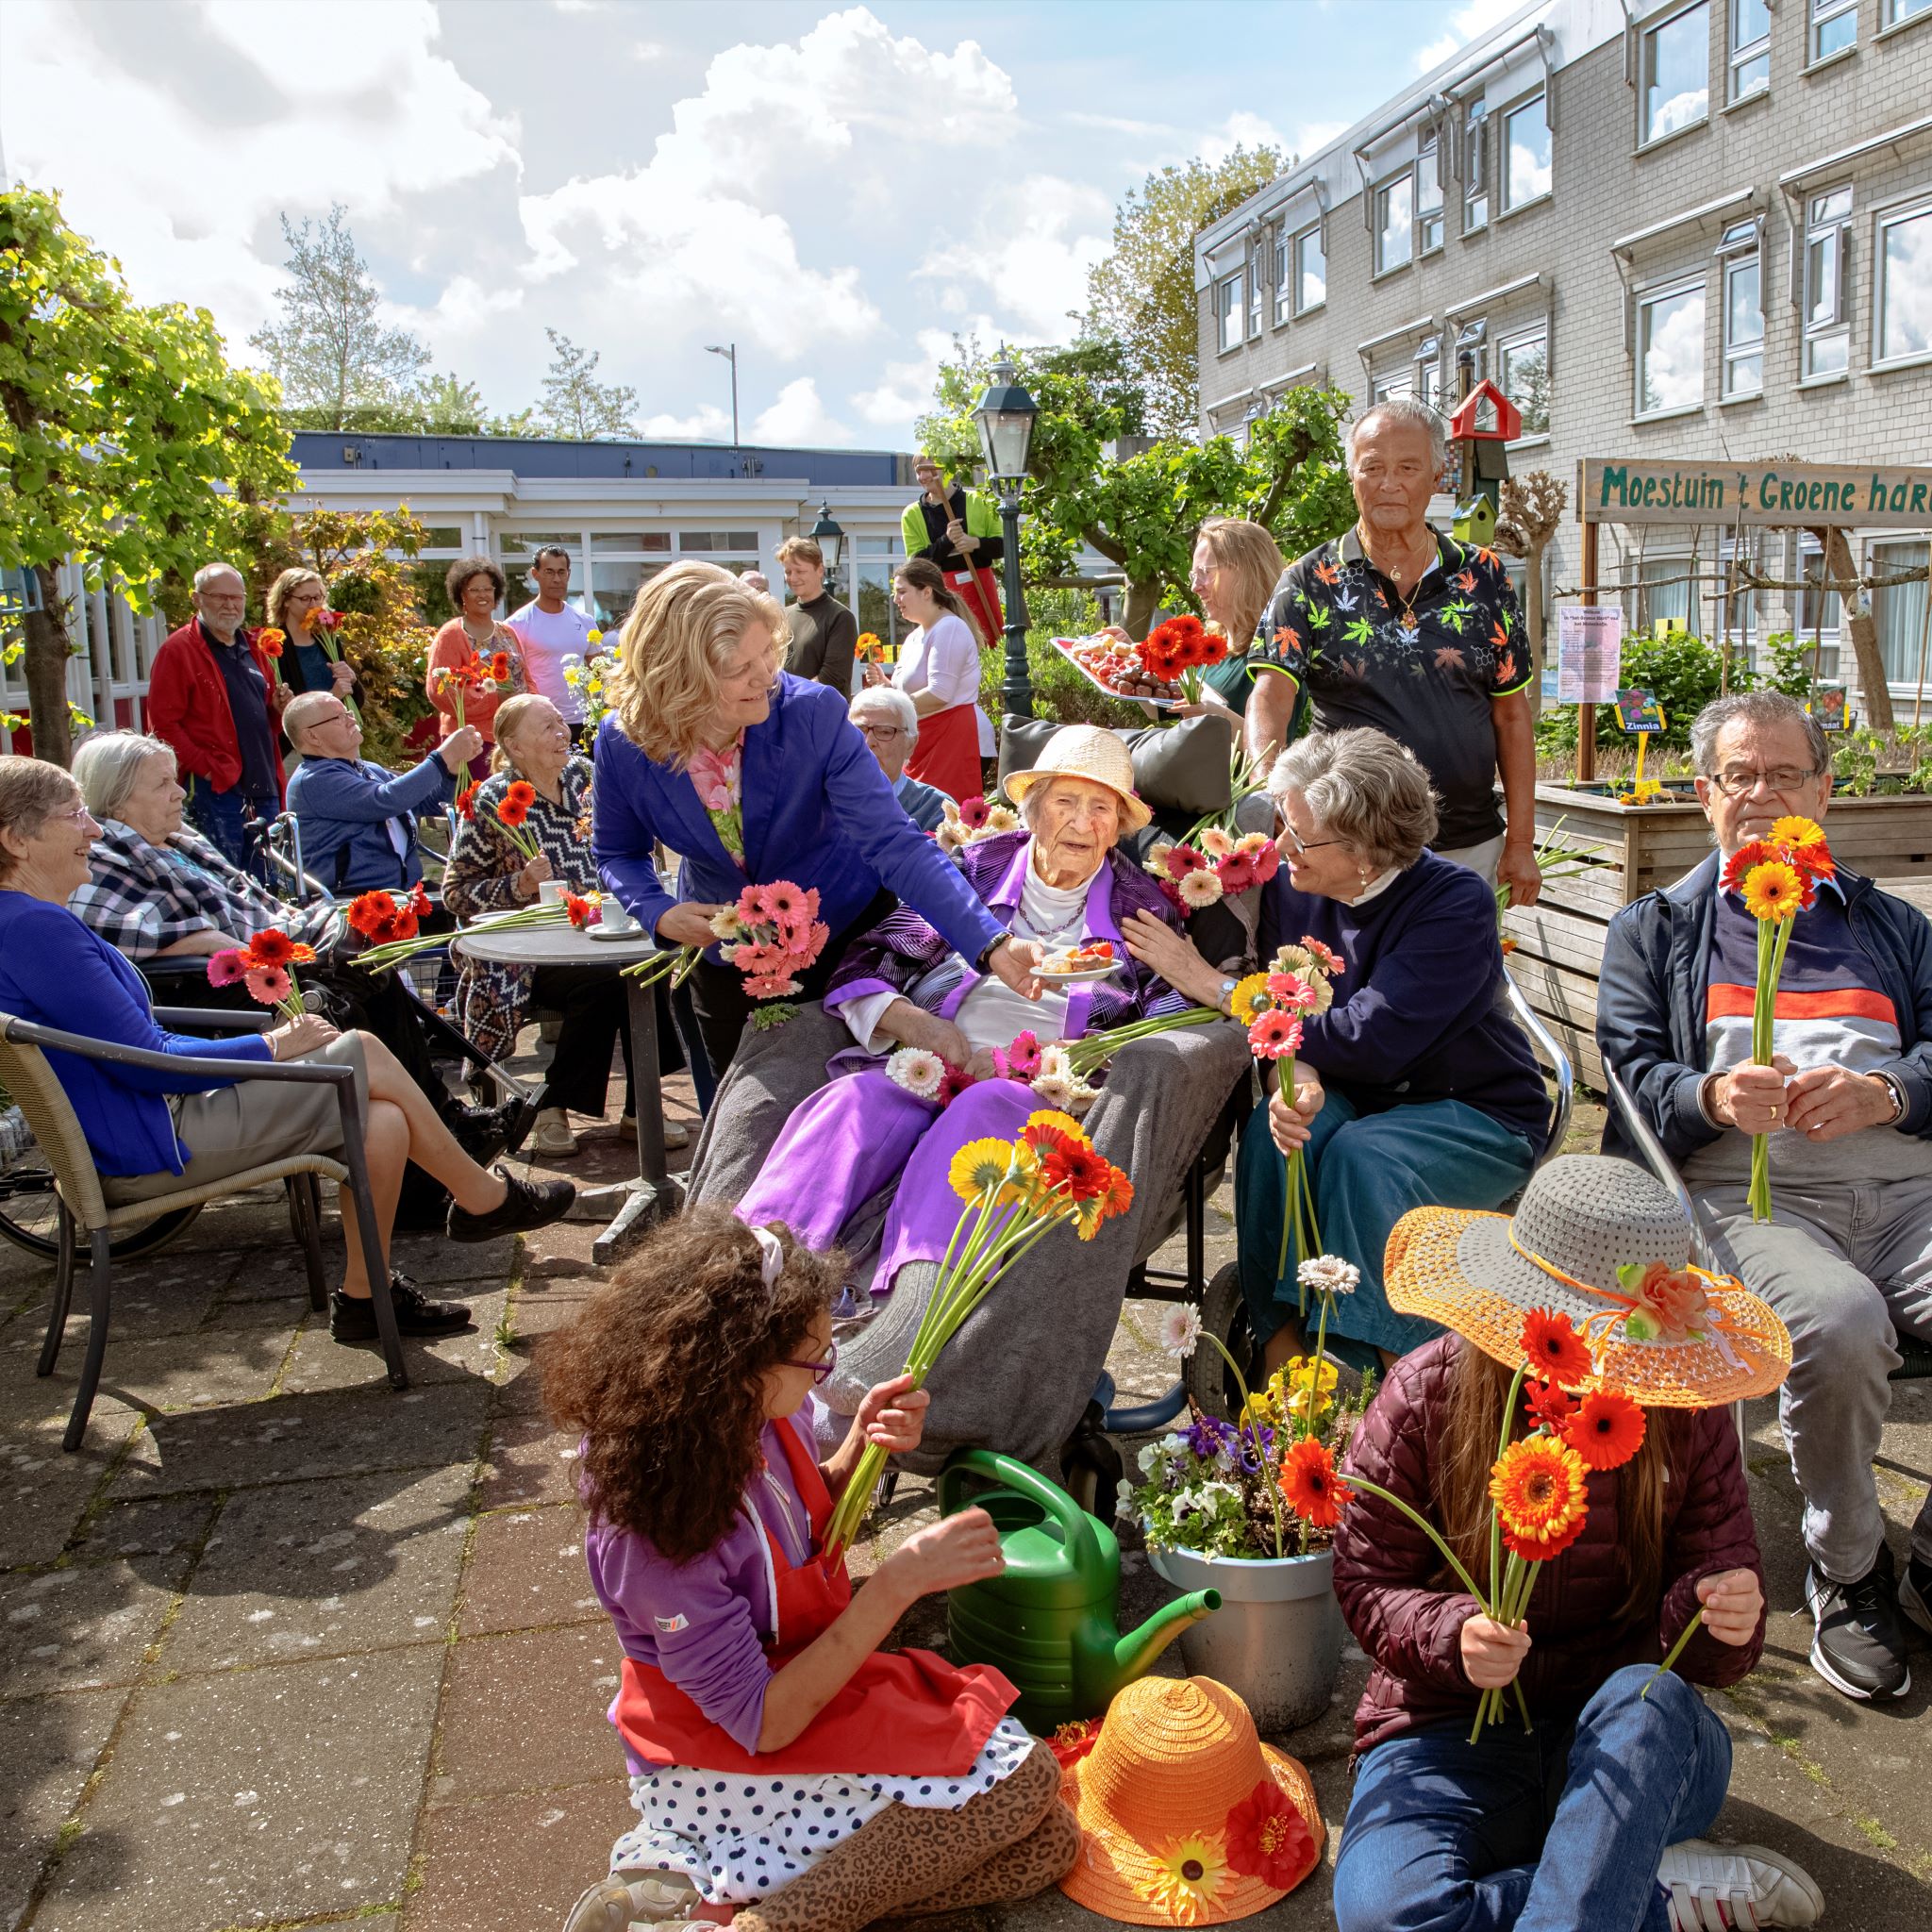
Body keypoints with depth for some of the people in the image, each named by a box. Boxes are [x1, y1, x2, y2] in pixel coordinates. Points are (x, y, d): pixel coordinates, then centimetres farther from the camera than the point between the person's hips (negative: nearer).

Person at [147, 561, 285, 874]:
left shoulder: (254, 649, 18)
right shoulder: (178, 650, -4)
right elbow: (162, 724, -10)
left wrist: (280, 708, 4)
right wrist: (204, 766, -16)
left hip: (264, 789, 7)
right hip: (215, 789, -7)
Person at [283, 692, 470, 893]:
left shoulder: (369, 771, 20)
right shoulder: (313, 780, -7)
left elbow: (430, 801, 20)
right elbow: (385, 801, -19)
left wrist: (456, 762, 2)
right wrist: (443, 758, -13)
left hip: (407, 892, 8)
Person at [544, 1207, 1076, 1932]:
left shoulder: (763, 1422, -10)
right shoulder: (658, 1529, -31)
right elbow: (763, 1724, -26)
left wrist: (861, 1449, -11)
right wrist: (898, 1583, -29)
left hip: (800, 1680, 8)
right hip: (728, 1757, -8)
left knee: (1045, 1844, 0)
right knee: (1021, 1781, -18)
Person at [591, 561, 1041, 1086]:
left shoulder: (814, 714, -29)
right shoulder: (622, 746, -21)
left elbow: (893, 843, -34)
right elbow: (618, 853, -1)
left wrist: (992, 946, -45)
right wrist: (660, 915, -23)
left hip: (843, 928, -1)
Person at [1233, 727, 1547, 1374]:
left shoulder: (1457, 902, -20)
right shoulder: (1290, 885, -4)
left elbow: (1371, 1042, -28)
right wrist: (1294, 1074, -29)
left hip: (1475, 1115, -4)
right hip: (1356, 1101, 4)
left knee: (1362, 1154, -33)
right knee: (1275, 1127, -28)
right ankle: (1280, 1343, -20)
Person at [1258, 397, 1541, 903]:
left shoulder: (1483, 576, 5)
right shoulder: (1311, 582, -1)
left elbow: (1512, 714, 8)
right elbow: (1271, 700, -13)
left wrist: (1521, 842, 4)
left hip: (1472, 847, 3)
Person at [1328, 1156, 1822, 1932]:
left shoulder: (1683, 1412, -4)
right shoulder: (1425, 1396, -10)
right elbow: (1368, 1584, -4)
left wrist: (1722, 1616, -24)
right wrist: (1453, 1633, -25)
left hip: (1632, 1746, 1)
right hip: (1454, 1733, 0)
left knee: (1650, 1699, -36)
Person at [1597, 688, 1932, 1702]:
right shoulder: (1653, 930, 21)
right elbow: (1634, 1076, 7)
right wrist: (1712, 1098, -15)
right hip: (1749, 1195, -3)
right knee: (1839, 1322, -35)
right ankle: (1846, 1573, -8)